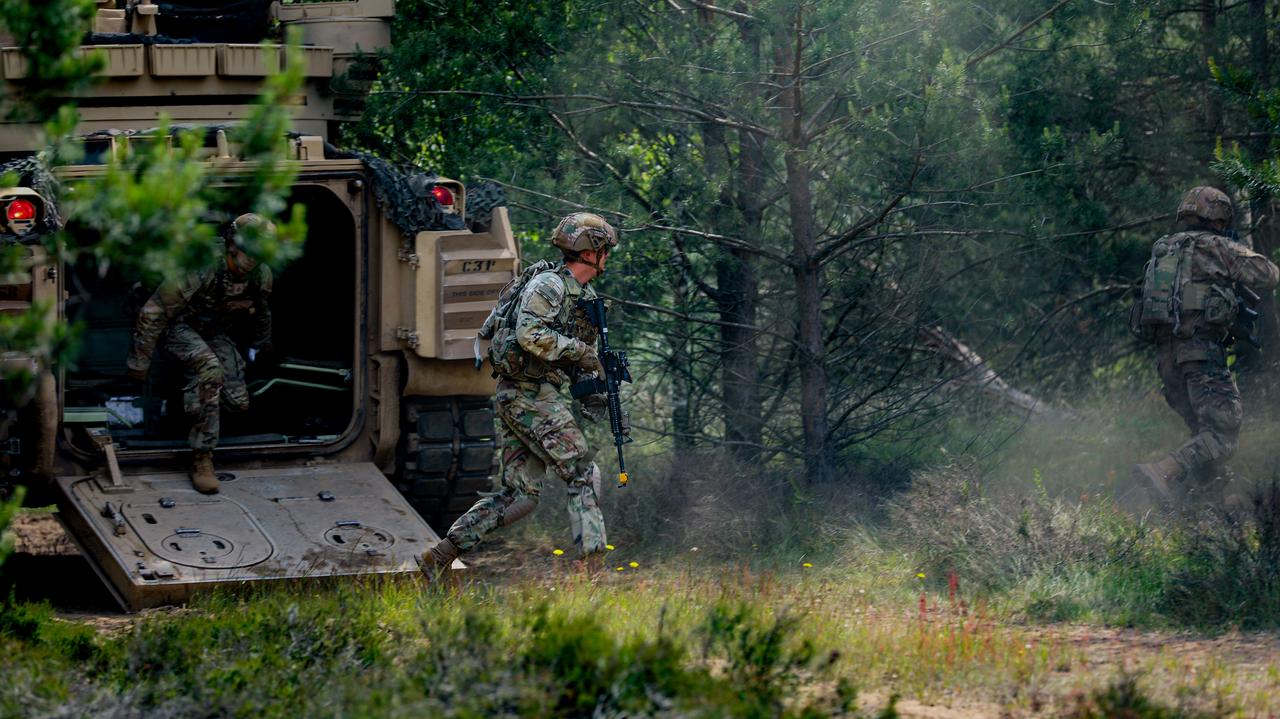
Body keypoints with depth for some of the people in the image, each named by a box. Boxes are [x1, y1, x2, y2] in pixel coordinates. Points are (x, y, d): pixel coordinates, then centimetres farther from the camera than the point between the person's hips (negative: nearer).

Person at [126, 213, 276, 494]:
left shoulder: (261, 275, -13)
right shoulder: (200, 269, -33)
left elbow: (261, 313, 13)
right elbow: (152, 313, -24)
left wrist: (259, 347, 29)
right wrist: (139, 362, -17)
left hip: (216, 333, 6)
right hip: (179, 328, -6)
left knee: (238, 402, -10)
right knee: (209, 367, -36)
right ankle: (202, 459, -30)